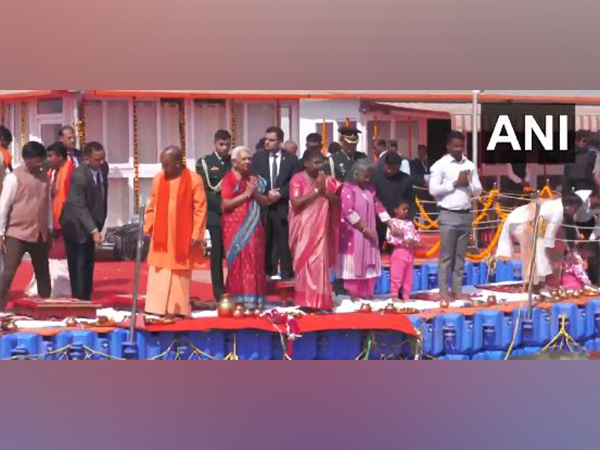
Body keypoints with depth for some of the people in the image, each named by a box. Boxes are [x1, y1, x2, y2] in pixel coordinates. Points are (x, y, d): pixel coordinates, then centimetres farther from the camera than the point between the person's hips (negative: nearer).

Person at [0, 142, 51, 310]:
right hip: (17, 233, -6)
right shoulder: (14, 177, -9)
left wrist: (50, 230, 14)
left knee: (43, 273, 13)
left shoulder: (43, 177, 8)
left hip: (40, 234, 6)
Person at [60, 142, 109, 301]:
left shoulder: (103, 168, -4)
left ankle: (86, 300, 18)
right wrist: (94, 231, -35)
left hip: (93, 222, 7)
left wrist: (99, 225, 11)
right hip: (77, 225, -7)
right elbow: (80, 207, -28)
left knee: (88, 265, 12)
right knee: (78, 266, -6)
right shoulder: (79, 176, -26)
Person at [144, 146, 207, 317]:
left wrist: (196, 234, -12)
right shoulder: (158, 179, 5)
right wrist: (147, 228, 5)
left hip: (182, 237, -3)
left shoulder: (194, 180, -8)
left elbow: (200, 209, -8)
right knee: (158, 276, 1)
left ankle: (179, 310, 9)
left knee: (180, 276, 4)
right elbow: (152, 206, 11)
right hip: (161, 236, 3)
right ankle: (157, 310, 3)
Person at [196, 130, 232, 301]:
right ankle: (219, 292, 2)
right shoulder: (205, 163, 3)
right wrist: (220, 206, -12)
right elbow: (204, 191, -4)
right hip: (215, 215, -2)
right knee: (217, 254, -1)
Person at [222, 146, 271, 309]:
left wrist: (255, 193, -9)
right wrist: (247, 193, -13)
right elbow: (226, 204, -13)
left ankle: (254, 300, 3)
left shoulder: (255, 179, 12)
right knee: (238, 263, -5)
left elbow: (266, 202, 9)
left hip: (253, 227, 4)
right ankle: (238, 301, -4)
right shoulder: (229, 179, -3)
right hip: (235, 227, -4)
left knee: (254, 262, 1)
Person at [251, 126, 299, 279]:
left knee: (284, 242, -2)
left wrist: (280, 193, -13)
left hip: (283, 206, -2)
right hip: (263, 206, 2)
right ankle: (269, 273, 7)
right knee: (266, 242, 2)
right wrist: (267, 193, -11)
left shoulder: (291, 159, 5)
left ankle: (286, 274, 3)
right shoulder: (258, 158, 9)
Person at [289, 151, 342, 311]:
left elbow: (336, 201, 6)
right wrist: (316, 190, -16)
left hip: (321, 229, 4)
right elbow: (296, 203, -16)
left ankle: (320, 302, 3)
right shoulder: (298, 179, -5)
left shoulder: (326, 180, 9)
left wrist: (325, 190, -11)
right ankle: (306, 302, 1)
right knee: (305, 264, -4)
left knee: (320, 264, -1)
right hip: (304, 230, -4)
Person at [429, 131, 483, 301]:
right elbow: (433, 190, -11)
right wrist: (455, 183, -13)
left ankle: (457, 290, 12)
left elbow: (478, 189, 11)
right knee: (446, 255, -3)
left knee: (460, 256, 8)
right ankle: (443, 291, 0)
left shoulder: (470, 165, 9)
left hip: (466, 215, 5)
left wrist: (468, 184, -9)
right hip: (449, 215, -5)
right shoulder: (440, 165, -4)